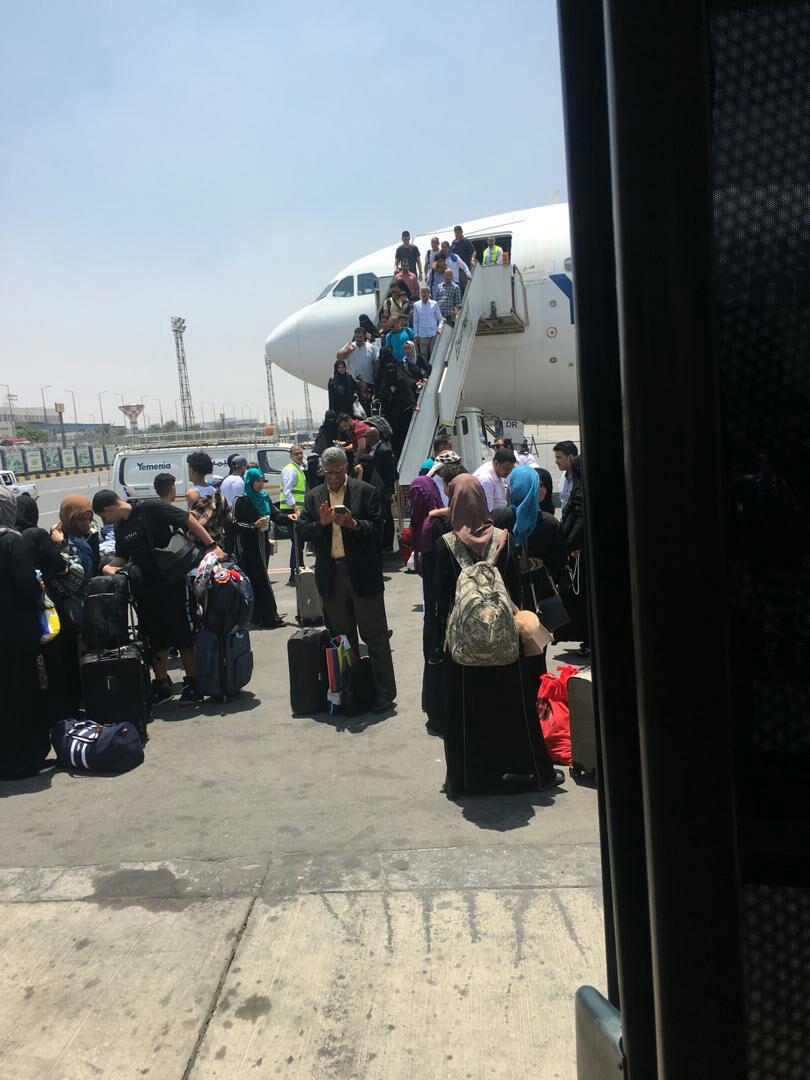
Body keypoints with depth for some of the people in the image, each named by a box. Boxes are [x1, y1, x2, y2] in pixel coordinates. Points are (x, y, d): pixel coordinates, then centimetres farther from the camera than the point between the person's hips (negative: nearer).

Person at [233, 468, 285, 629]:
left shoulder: (264, 498, 12)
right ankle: (269, 617, -8)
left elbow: (274, 515, 8)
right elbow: (236, 524, -9)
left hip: (262, 543, 7)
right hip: (248, 547, -7)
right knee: (259, 580, -8)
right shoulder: (242, 501, -7)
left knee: (259, 579, 8)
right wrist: (254, 525, -19)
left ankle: (259, 616, 15)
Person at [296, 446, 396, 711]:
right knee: (342, 637, 14)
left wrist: (352, 523, -23)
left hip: (363, 573, -4)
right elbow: (304, 532, 3)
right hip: (330, 576, 4)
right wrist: (322, 522, -15)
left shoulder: (366, 492, -2)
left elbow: (377, 529, -7)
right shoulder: (313, 497, 9)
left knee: (375, 635, 1)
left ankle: (385, 693, 8)